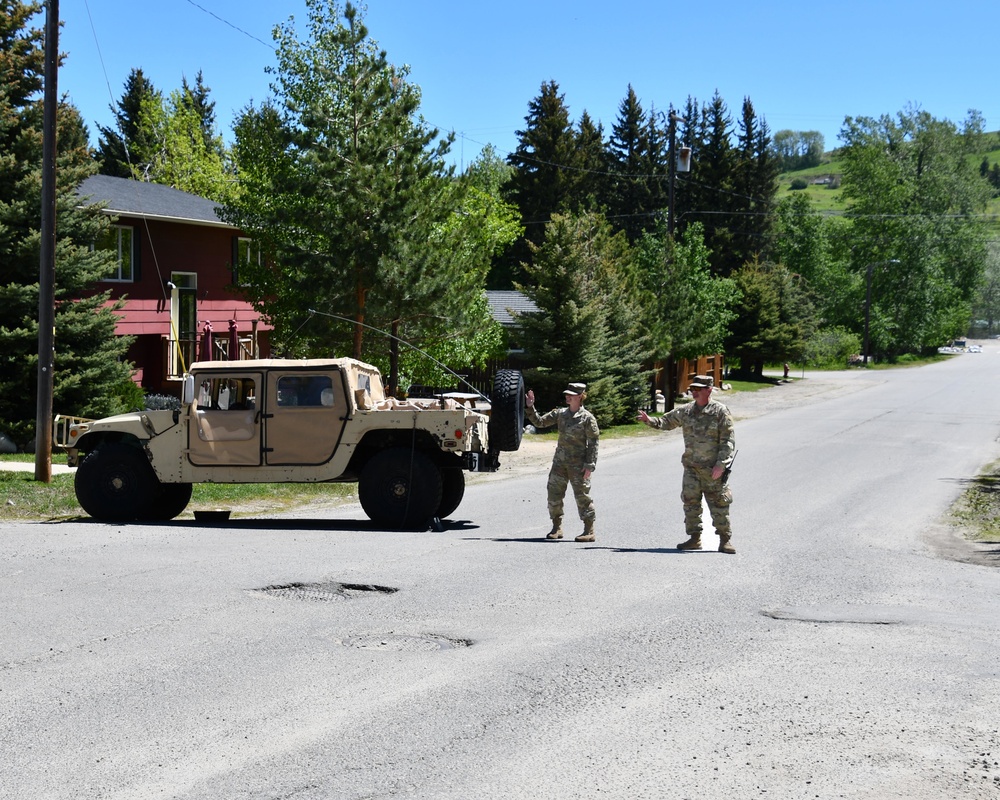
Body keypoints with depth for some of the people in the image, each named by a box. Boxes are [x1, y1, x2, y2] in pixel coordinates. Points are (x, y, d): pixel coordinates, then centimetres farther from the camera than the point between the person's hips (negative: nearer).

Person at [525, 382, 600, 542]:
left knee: (582, 495, -2)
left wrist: (590, 465, -13)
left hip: (578, 464, -6)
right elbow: (540, 422, 12)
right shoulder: (560, 413, 8)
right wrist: (531, 408, -1)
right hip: (560, 462, 6)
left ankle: (589, 530, 6)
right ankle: (557, 527, 18)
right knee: (554, 493, 6)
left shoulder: (587, 418, -8)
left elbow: (593, 443, -8)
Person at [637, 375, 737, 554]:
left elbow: (728, 440, -9)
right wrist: (650, 421, 0)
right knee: (690, 502, 5)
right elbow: (667, 421, 20)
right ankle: (694, 538, 14)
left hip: (713, 469, -5)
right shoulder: (686, 411, 7)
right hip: (691, 467, 5)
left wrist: (721, 464, -15)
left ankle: (725, 539, 8)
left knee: (719, 504, -1)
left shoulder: (720, 411, -8)